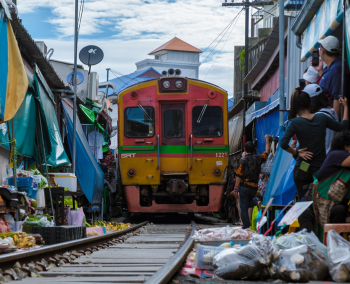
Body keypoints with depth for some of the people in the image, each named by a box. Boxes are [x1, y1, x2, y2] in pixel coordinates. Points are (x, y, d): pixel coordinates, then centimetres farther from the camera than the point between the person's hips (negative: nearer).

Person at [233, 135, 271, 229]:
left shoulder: (243, 160, -9)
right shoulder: (258, 159, 3)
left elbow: (239, 175, -9)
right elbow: (267, 152, 23)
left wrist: (236, 188, -2)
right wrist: (267, 140, 33)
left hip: (244, 186, -5)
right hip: (254, 187, 5)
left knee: (243, 208, 0)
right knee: (248, 203, 27)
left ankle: (246, 226, -5)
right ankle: (256, 203, -4)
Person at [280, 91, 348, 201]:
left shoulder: (295, 123, -10)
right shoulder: (322, 118, -1)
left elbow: (283, 144, -22)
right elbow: (343, 127, 13)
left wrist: (296, 153, -5)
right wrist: (345, 106, 25)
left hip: (302, 170, -2)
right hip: (321, 168, 3)